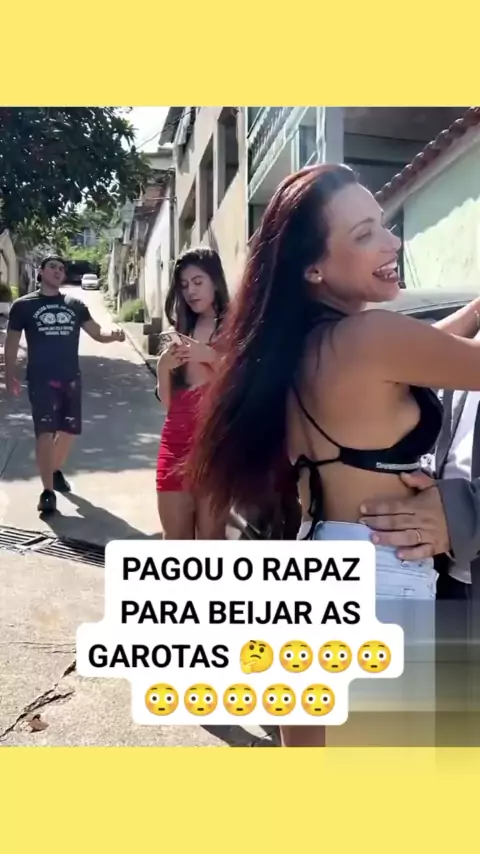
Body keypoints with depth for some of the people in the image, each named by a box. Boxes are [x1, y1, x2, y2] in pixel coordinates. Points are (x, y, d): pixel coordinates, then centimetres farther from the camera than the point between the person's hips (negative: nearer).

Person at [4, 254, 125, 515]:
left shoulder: (75, 305, 7)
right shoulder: (23, 305, -1)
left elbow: (96, 332, 5)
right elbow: (12, 342, 4)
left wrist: (113, 335, -18)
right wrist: (10, 376, -2)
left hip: (71, 379, 4)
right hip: (41, 380, -4)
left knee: (69, 430, 13)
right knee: (45, 432, -10)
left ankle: (56, 471, 39)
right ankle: (48, 490, -5)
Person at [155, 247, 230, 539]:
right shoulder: (183, 330, 15)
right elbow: (166, 399, 15)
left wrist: (211, 356, -17)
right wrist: (164, 366, -3)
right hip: (176, 440, 5)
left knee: (211, 537, 0)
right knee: (175, 538, 9)